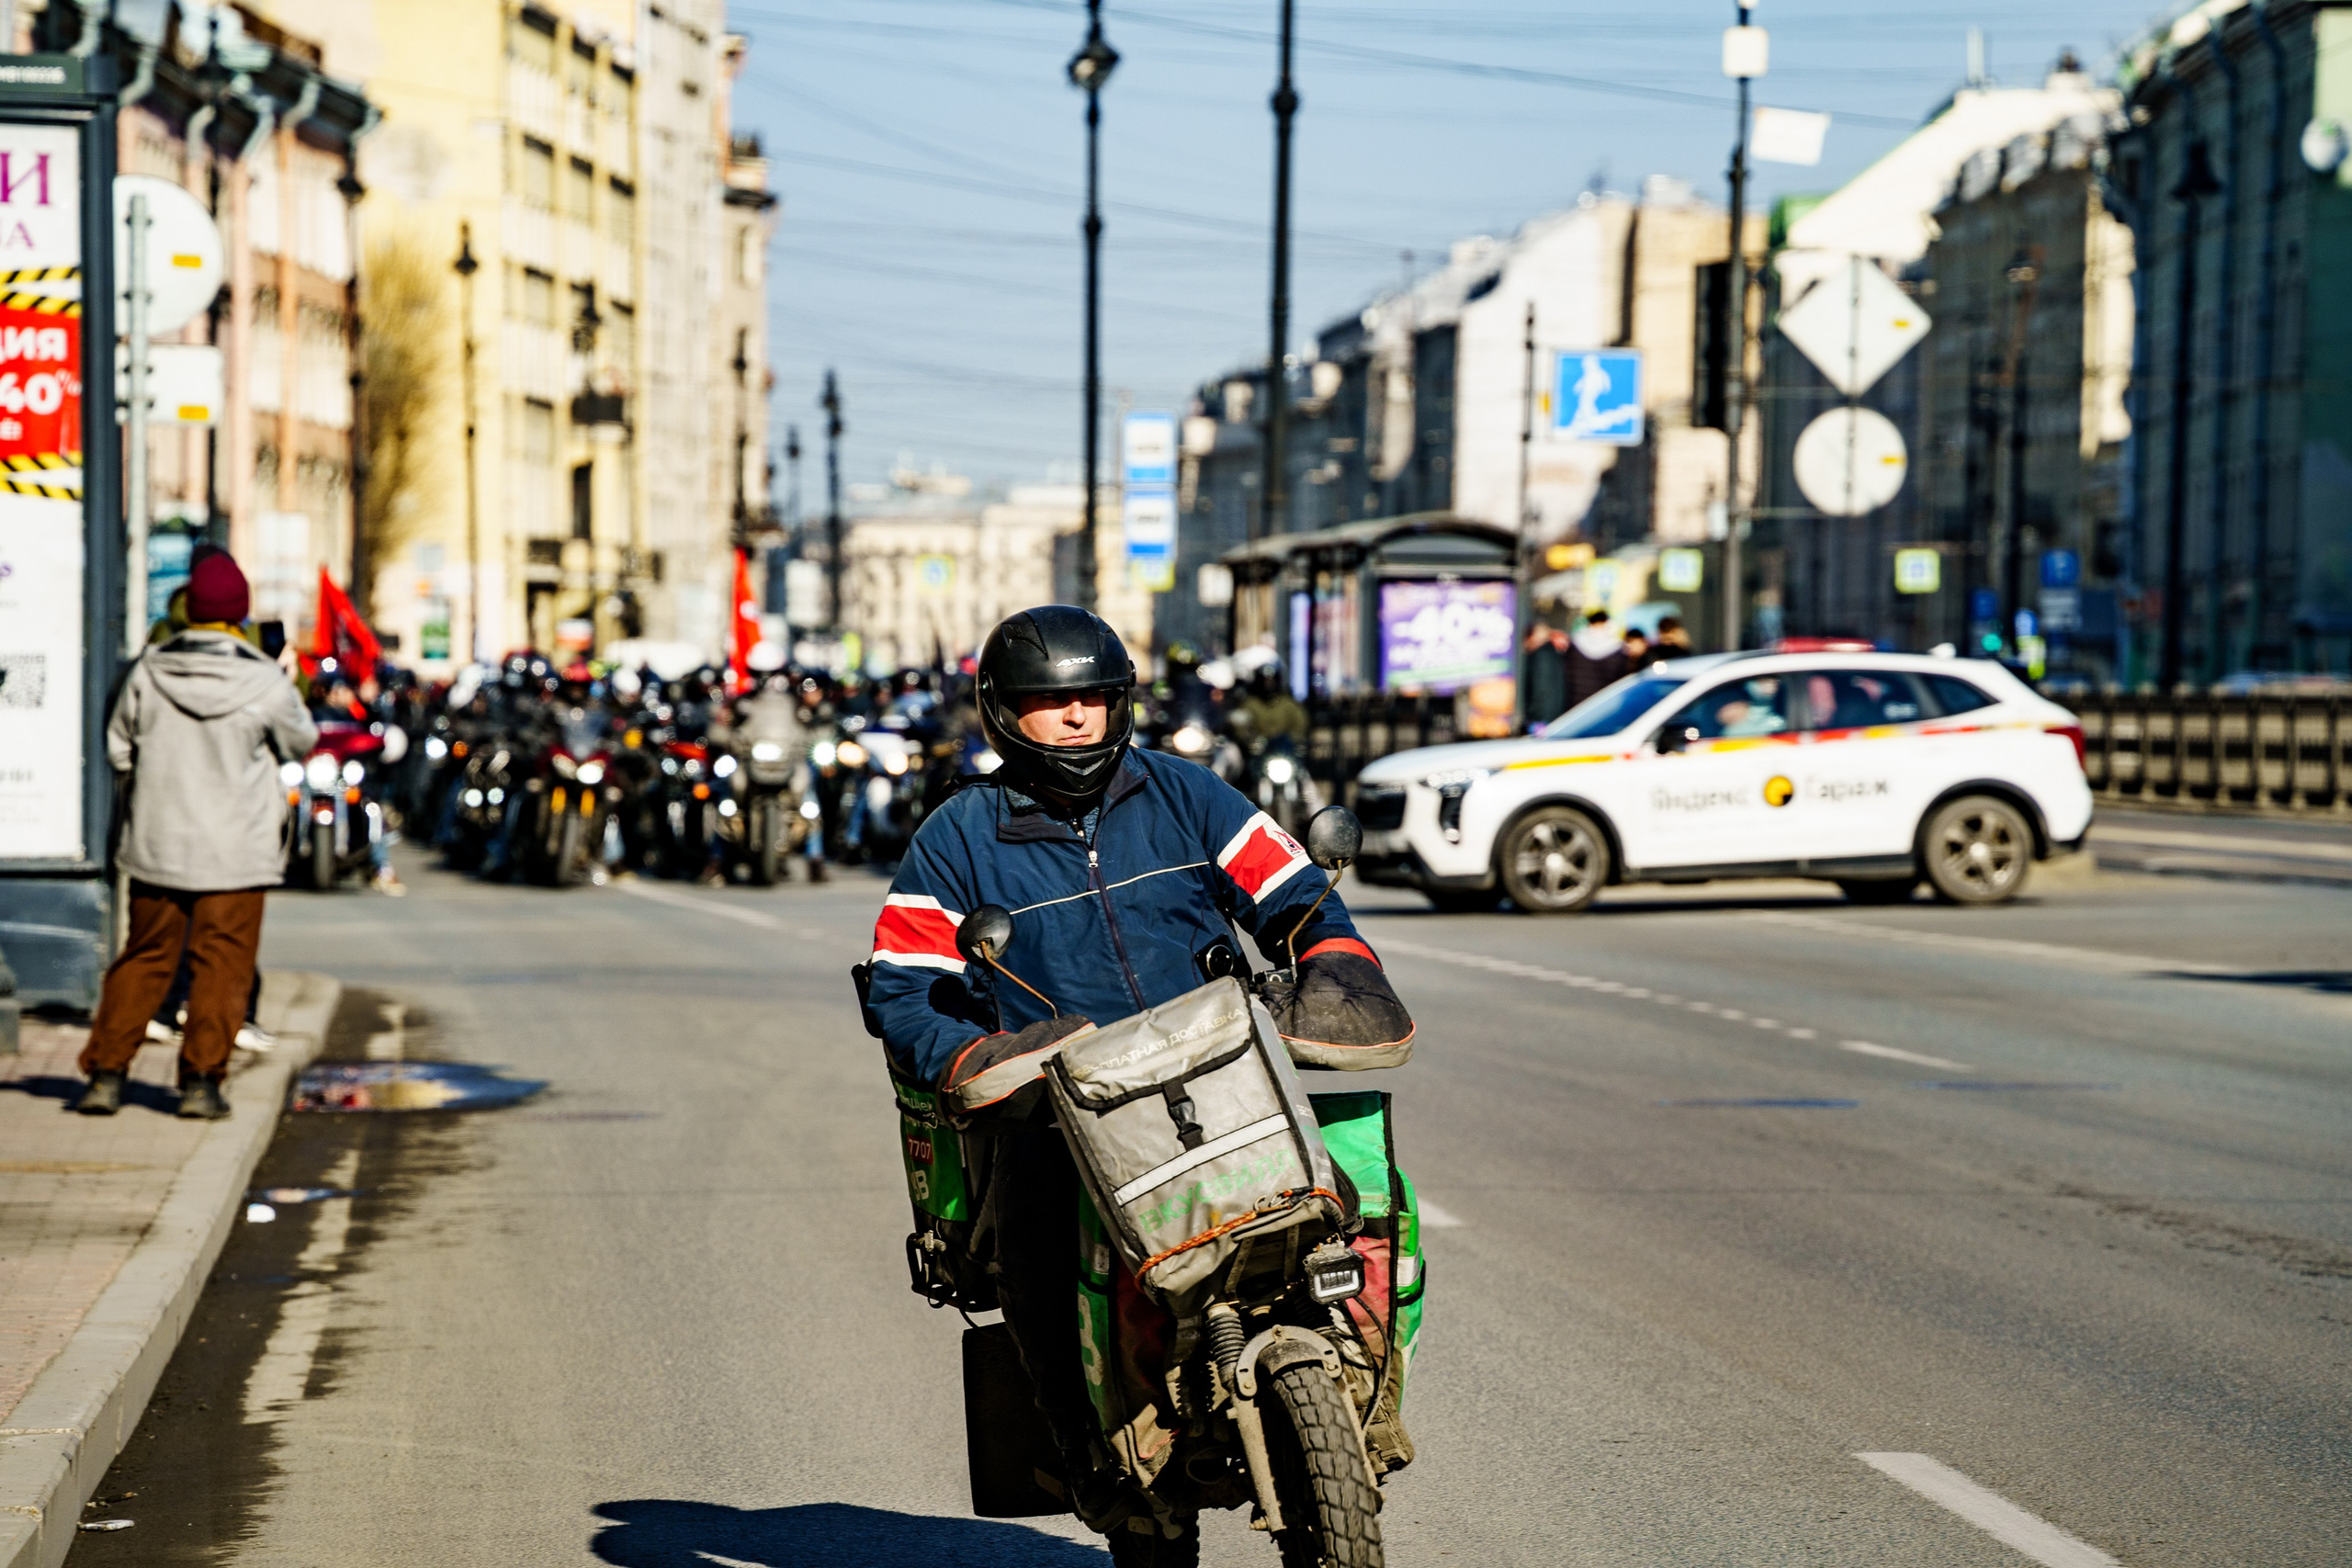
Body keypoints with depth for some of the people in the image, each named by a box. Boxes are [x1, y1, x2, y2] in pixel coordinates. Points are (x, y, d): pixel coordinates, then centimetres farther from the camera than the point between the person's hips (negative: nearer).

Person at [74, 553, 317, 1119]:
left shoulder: (149, 670, -5)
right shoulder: (263, 680, -12)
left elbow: (119, 747, 6)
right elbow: (301, 743, 5)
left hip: (156, 843, 3)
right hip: (235, 850, -3)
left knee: (143, 959, 12)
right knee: (221, 964, 5)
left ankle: (105, 1075, 10)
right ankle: (200, 1080, 2)